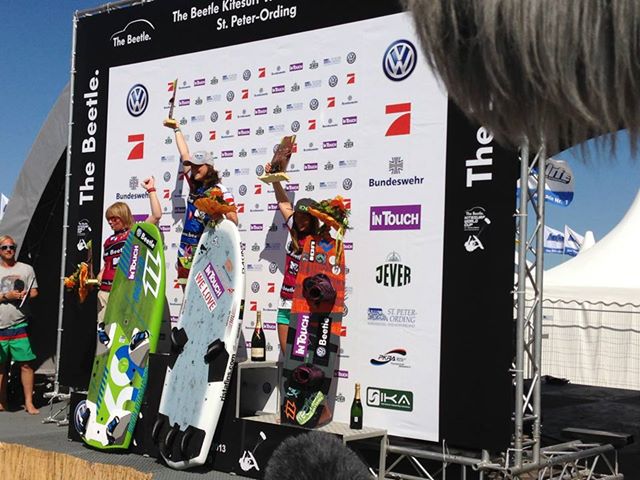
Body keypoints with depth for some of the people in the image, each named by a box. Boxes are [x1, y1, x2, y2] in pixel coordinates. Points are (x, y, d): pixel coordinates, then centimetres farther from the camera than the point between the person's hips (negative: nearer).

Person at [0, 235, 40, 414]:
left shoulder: (26, 269, 11)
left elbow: (34, 293, 11)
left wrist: (26, 295, -9)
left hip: (20, 325, 0)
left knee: (26, 364, -6)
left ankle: (29, 402, 0)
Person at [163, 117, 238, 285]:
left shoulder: (220, 190, -6)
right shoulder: (194, 185, 11)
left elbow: (233, 221, -8)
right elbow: (184, 155, 21)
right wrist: (176, 129, 29)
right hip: (186, 249, 7)